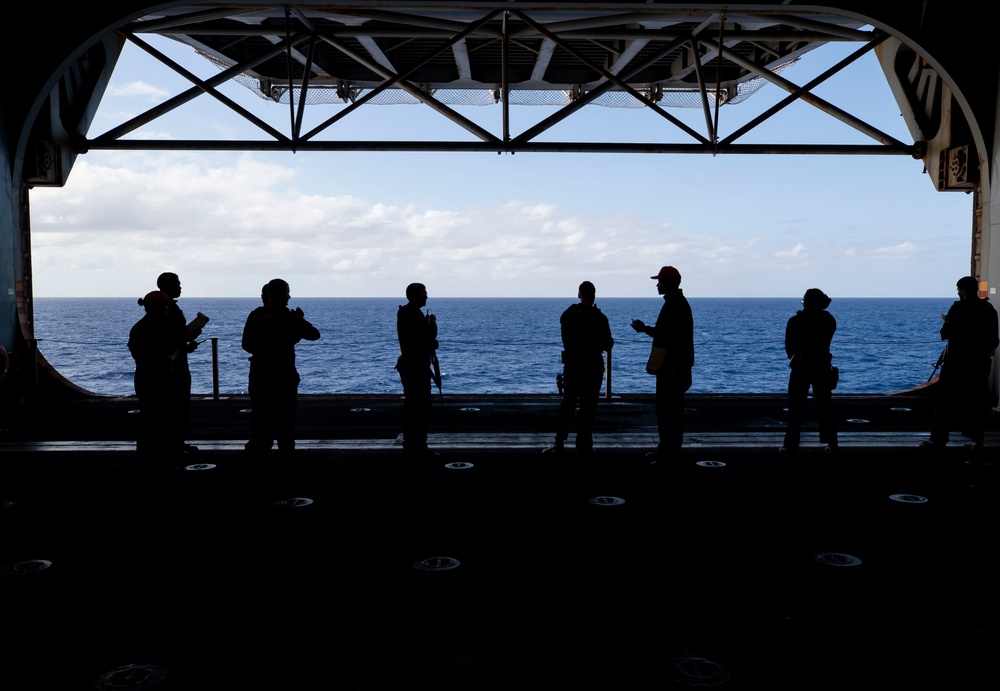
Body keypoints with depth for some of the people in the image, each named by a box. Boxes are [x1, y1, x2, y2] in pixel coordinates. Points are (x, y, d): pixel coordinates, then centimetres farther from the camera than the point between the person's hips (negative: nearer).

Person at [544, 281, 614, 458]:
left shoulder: (567, 315, 0)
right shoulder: (599, 318, -12)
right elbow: (607, 345, -6)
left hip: (571, 364, 4)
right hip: (592, 367, -4)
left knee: (567, 403, 12)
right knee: (588, 406, 3)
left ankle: (559, 442, 8)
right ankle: (583, 446, 5)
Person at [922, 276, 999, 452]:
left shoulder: (959, 308, -12)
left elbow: (946, 333, -11)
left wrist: (946, 324, 8)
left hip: (957, 360, -5)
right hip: (981, 362, 5)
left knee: (944, 401, 0)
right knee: (977, 402, 11)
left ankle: (938, 440, -2)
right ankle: (977, 441, 13)